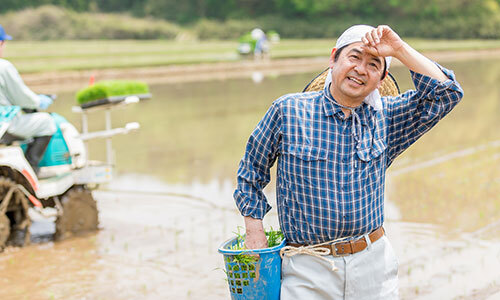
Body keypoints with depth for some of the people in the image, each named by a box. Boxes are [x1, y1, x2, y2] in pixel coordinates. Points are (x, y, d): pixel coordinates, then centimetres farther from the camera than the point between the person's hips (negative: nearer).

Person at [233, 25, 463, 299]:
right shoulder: (288, 111, -2)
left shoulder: (384, 117, 5)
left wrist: (399, 49, -8)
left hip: (374, 266, 3)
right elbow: (252, 169, 9)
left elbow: (447, 93, -3)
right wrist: (254, 231, 3)